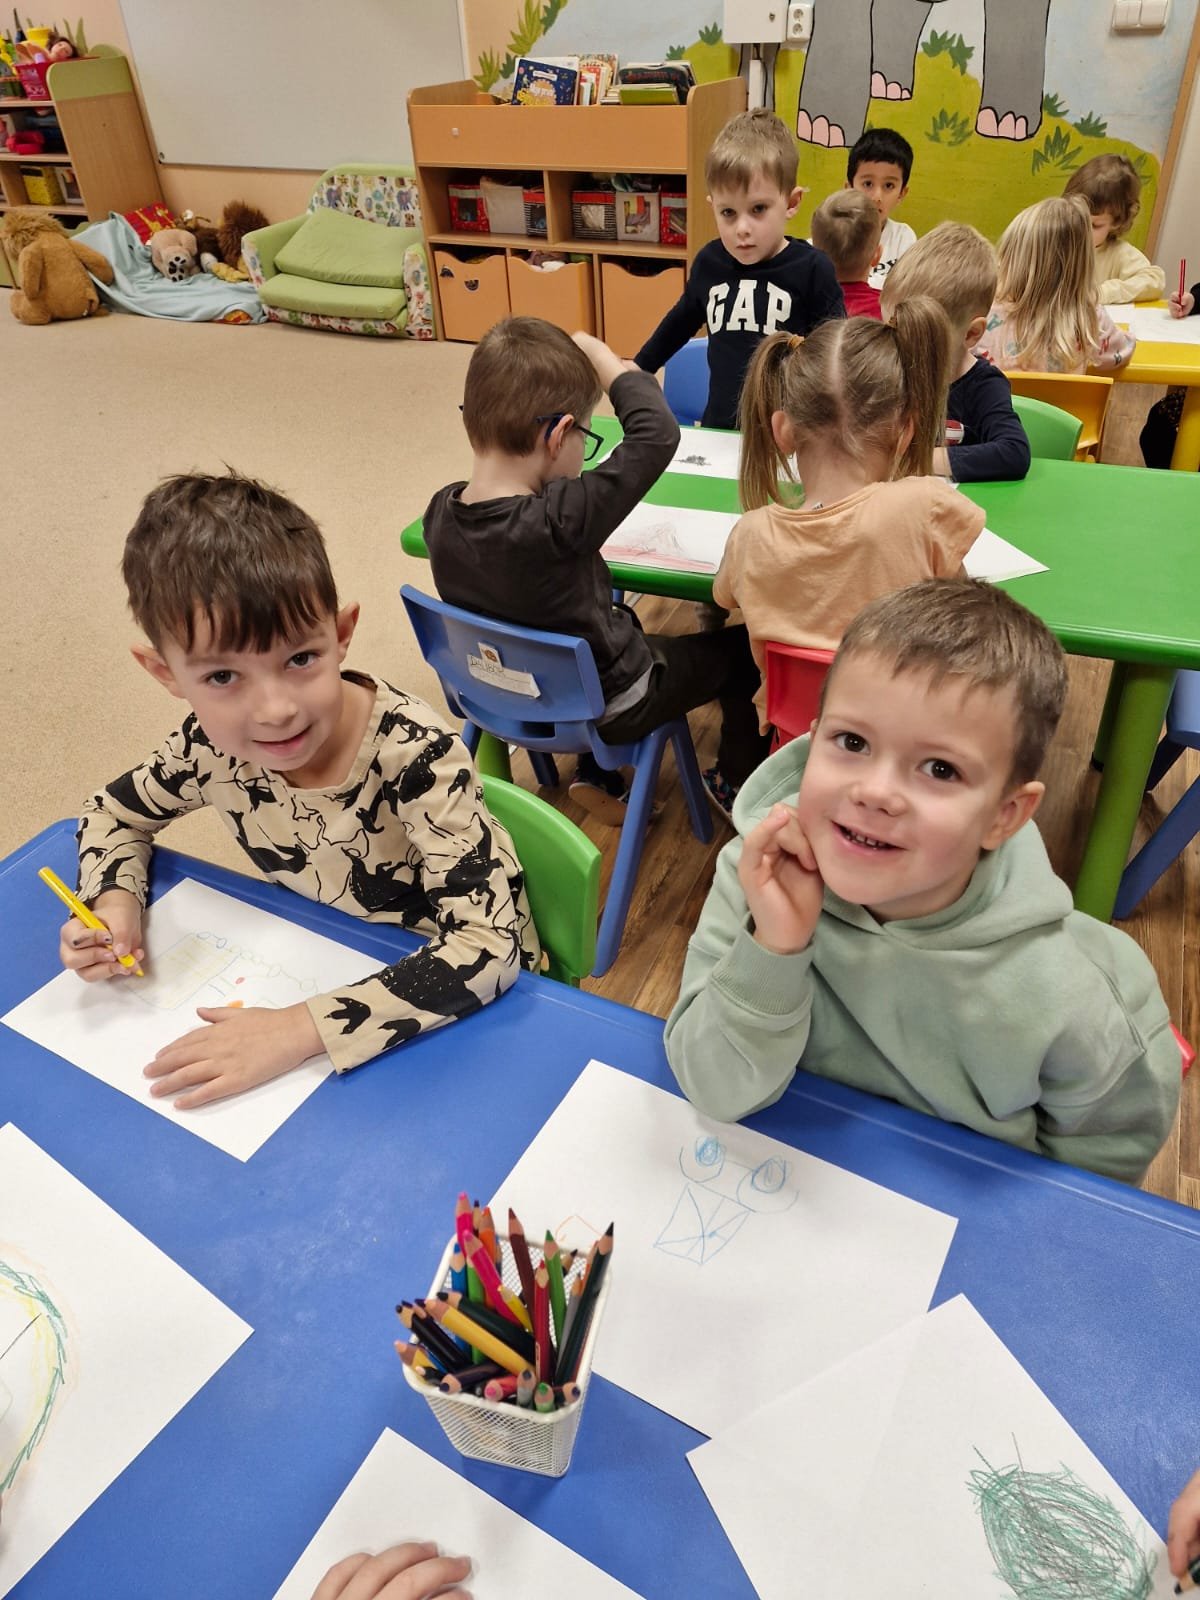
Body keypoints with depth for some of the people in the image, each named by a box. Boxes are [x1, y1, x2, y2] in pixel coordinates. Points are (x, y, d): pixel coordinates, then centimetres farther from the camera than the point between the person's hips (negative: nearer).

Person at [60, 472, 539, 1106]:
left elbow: (487, 946, -36)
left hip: (464, 1005, -4)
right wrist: (114, 902, -14)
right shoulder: (211, 745, -15)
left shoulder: (414, 754, -31)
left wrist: (298, 1031, -37)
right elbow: (113, 812, 6)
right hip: (333, 972, 4)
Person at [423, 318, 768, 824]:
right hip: (612, 707, -6)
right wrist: (599, 354, -18)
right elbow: (657, 432, -31)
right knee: (740, 646, 14)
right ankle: (741, 777, 36)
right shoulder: (558, 523, -37)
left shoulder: (440, 512, -16)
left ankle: (595, 775, 36)